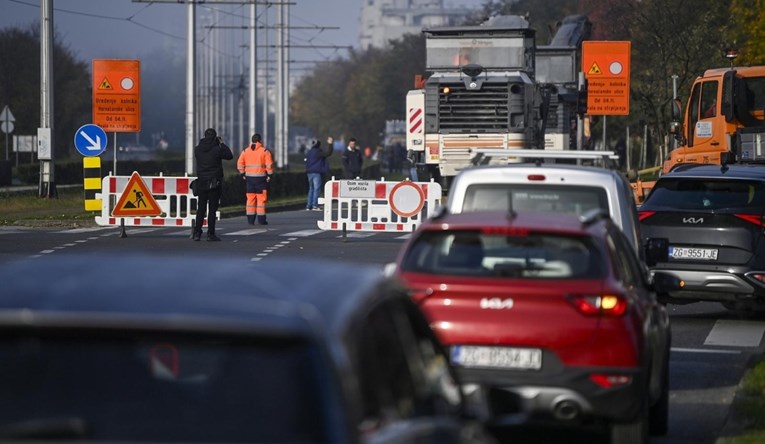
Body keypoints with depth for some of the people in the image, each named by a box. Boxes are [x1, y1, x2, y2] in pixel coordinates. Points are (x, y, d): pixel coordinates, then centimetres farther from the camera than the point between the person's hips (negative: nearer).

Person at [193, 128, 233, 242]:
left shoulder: (198, 149, -1)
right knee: (212, 209, 0)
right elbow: (230, 155, 0)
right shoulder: (217, 149, -13)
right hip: (214, 183, -4)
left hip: (201, 182, 4)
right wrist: (222, 144, 9)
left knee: (201, 209, 9)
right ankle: (210, 234, 0)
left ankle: (197, 233, 5)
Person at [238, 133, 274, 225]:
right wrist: (270, 175, -4)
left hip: (249, 177, 4)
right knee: (261, 199, -1)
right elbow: (269, 164, -11)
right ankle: (261, 219, -2)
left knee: (250, 199, 7)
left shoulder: (245, 151, 8)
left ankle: (250, 219, 6)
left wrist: (243, 174, 12)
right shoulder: (264, 151, -5)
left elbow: (240, 164, 6)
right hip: (261, 178, -4)